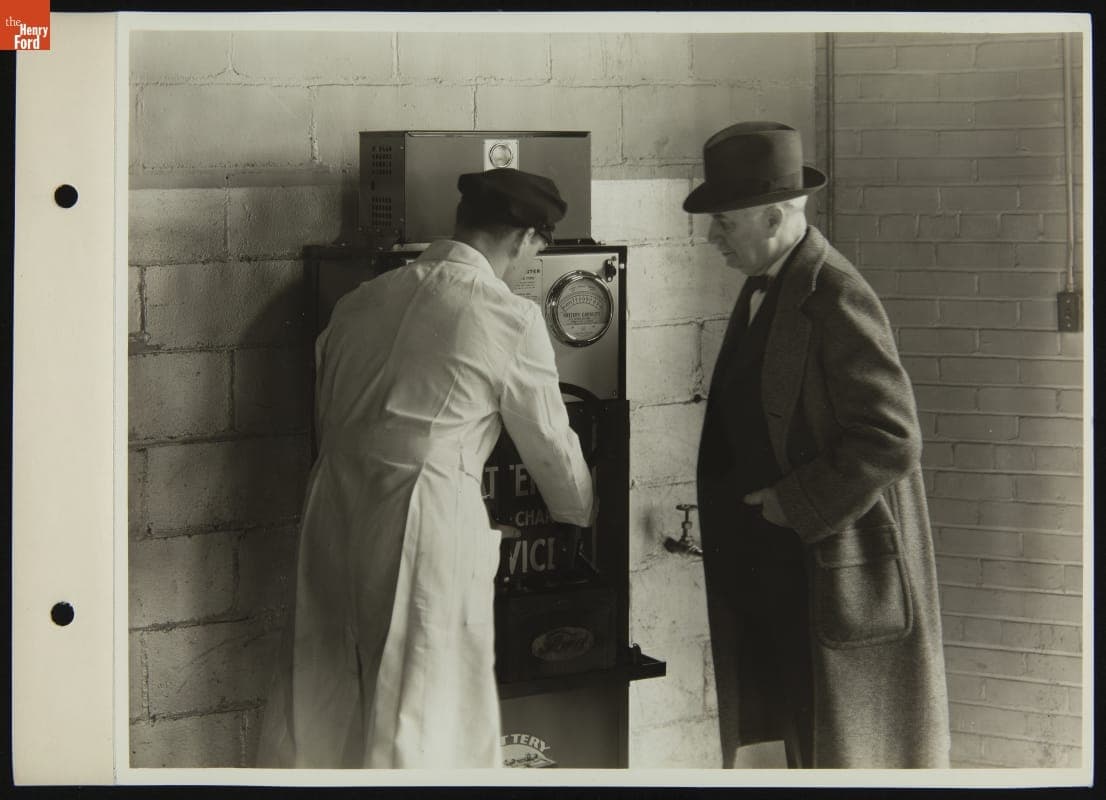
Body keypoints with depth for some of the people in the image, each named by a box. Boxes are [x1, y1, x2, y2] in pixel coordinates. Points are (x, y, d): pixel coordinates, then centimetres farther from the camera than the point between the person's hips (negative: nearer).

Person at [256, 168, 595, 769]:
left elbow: (328, 411, 13)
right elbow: (549, 444, 5)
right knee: (424, 722, 4)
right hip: (428, 525, -6)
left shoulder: (363, 300, 10)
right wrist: (580, 514, 23)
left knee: (322, 707, 15)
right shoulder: (511, 319, -6)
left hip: (336, 515, 6)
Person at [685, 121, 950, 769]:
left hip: (842, 564, -9)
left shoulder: (837, 297, -19)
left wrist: (795, 503, -17)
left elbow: (892, 438, -23)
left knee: (849, 747, 1)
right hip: (782, 569, 9)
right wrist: (717, 506, 10)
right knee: (808, 740, 15)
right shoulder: (765, 287, 9)